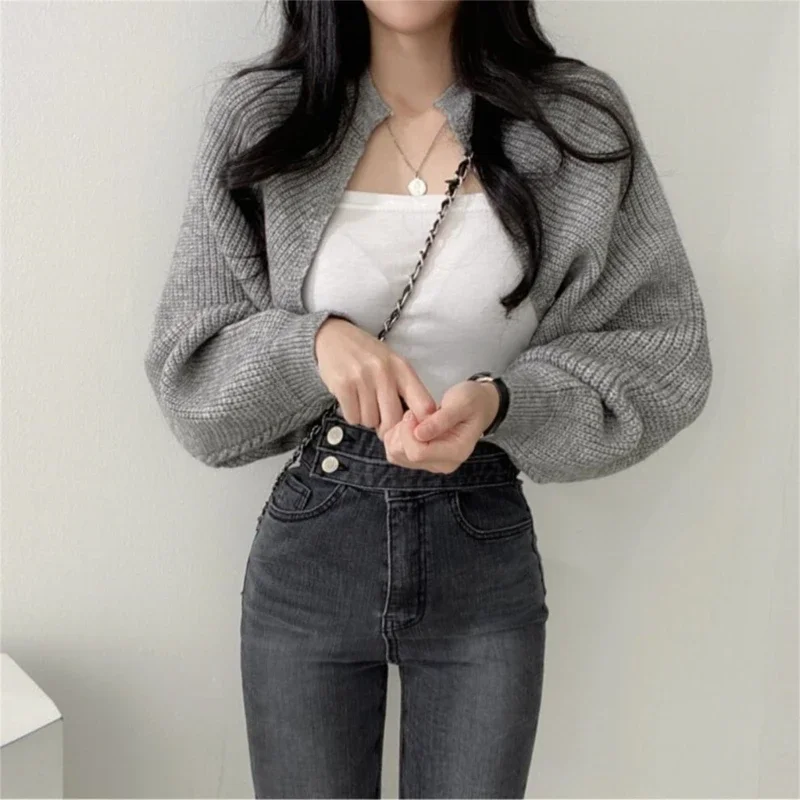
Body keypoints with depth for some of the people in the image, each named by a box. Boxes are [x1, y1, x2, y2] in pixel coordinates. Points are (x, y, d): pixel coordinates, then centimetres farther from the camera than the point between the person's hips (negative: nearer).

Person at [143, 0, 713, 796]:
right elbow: (186, 365, -3)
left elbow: (665, 352, -3)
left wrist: (502, 401, -21)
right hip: (308, 558, 1)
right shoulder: (259, 114, -4)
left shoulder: (578, 120, -5)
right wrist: (316, 340, -23)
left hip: (488, 558, 0)